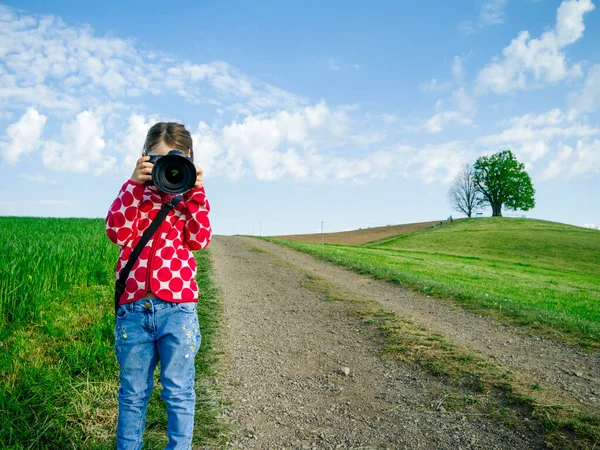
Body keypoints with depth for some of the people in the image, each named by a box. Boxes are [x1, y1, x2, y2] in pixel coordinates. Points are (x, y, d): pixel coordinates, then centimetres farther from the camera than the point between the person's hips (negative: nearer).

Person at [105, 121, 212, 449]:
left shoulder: (189, 195, 8)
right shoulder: (135, 193, 9)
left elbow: (198, 241, -5)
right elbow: (118, 233, -7)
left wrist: (195, 194, -12)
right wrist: (135, 184, -13)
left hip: (178, 306, -1)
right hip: (133, 306, 1)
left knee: (179, 392, 9)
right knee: (133, 392, 14)